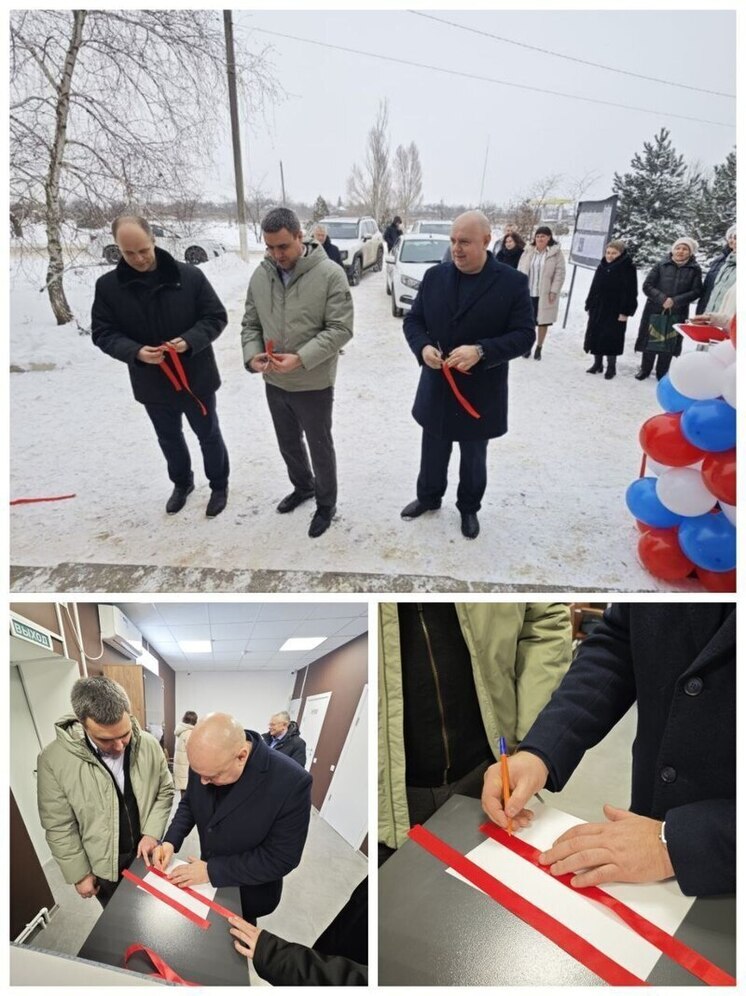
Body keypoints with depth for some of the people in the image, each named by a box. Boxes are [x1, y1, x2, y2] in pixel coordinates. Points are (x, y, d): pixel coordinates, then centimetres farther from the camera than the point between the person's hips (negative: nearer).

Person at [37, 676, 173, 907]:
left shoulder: (148, 745, -16)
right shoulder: (54, 760, -24)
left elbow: (165, 791, -2)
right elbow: (60, 827, -14)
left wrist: (152, 833, -14)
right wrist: (80, 874, -8)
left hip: (144, 851, 2)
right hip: (102, 865, -2)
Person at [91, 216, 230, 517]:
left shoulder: (190, 276, -12)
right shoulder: (108, 286, -7)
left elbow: (216, 317, -7)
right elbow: (103, 333, -4)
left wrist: (190, 340, -25)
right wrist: (135, 352, -24)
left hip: (196, 378, -2)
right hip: (152, 384, 2)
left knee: (209, 435, 14)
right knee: (169, 439, 21)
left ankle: (219, 485, 35)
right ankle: (182, 483, 45)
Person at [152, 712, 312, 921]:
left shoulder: (291, 782, -36)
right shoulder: (206, 761, -19)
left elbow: (280, 859, -28)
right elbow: (189, 804, 0)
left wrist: (212, 871, -27)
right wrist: (170, 841, -18)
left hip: (247, 892, -4)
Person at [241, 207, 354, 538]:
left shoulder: (330, 274, -15)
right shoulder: (260, 275, 1)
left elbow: (340, 329, -18)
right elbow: (250, 323, 7)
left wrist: (300, 358, -27)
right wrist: (252, 355, -13)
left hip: (314, 385, -5)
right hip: (274, 383, 5)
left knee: (320, 448, 11)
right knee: (288, 444, 22)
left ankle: (326, 504, 32)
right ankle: (303, 487, 48)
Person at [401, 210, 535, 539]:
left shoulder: (512, 282, -10)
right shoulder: (434, 276, 1)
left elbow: (524, 335, -12)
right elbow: (412, 320, 6)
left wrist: (481, 351, -28)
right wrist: (422, 347, -17)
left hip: (480, 393, -3)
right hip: (436, 387, 3)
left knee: (473, 458, 16)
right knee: (433, 452, 19)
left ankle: (469, 507, 37)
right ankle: (428, 497, 43)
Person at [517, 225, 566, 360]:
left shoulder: (556, 253, -3)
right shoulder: (528, 251, 6)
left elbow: (559, 273, -6)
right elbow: (520, 270, 7)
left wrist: (554, 291, -13)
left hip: (545, 294, -2)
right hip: (528, 293, 2)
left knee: (543, 321, 6)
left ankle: (539, 347, 18)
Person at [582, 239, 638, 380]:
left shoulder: (628, 268, -8)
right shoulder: (601, 267, 10)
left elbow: (630, 292, -11)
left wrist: (625, 312, -16)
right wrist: (589, 306, 13)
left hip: (615, 311, -6)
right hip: (597, 309, 6)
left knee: (611, 339, -3)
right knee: (595, 336, 9)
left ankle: (611, 367, 8)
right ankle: (597, 364, 22)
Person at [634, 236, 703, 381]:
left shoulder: (695, 269, 1)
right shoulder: (662, 265, 0)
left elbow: (696, 291, -2)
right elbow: (647, 286, -3)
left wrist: (675, 301, -16)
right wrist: (662, 298, -16)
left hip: (677, 313, 0)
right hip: (654, 310, 0)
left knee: (669, 342, 6)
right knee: (650, 340, 7)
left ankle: (662, 372, 20)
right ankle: (645, 369, 24)